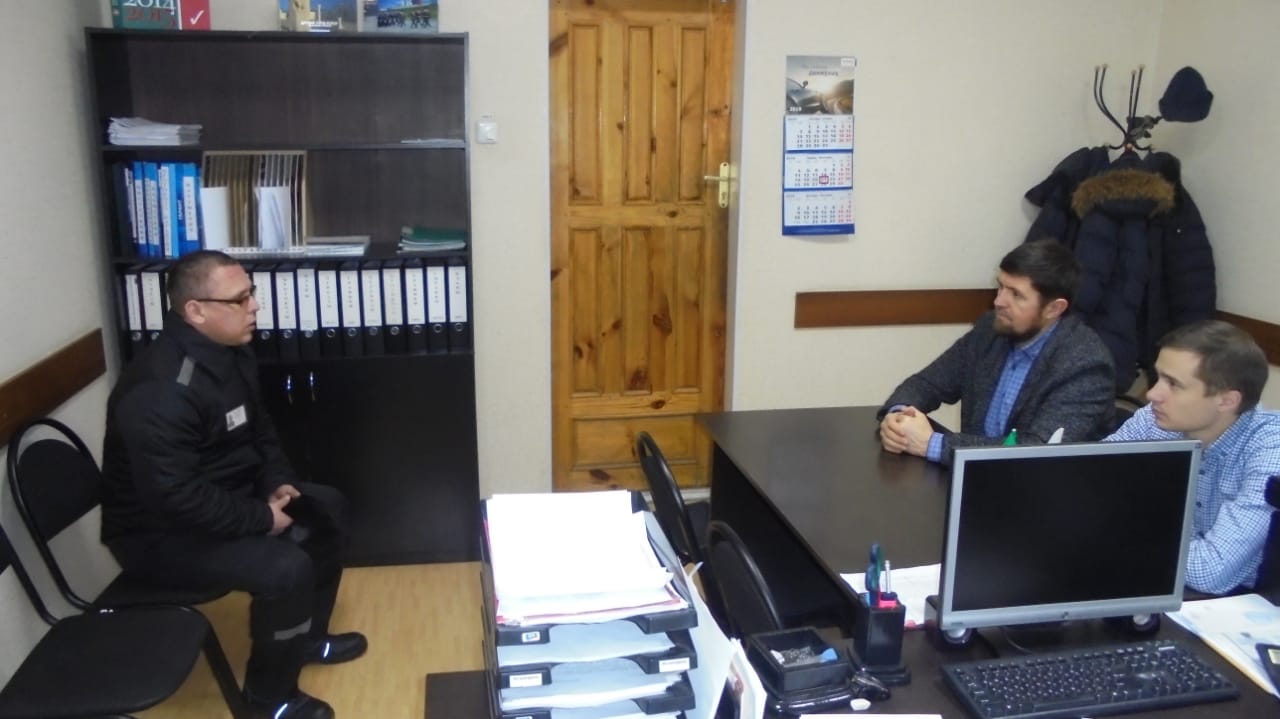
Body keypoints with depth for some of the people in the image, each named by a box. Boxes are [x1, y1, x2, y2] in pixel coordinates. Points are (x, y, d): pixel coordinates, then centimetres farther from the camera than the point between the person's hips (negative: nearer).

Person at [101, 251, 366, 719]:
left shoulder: (231, 354, 0)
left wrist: (277, 482, -3)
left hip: (230, 495, 10)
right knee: (286, 567, -27)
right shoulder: (160, 391, -31)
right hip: (161, 531, -10)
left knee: (327, 510, 10)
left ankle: (308, 636, 26)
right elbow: (174, 496, -35)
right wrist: (259, 518, -24)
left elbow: (259, 430, 14)